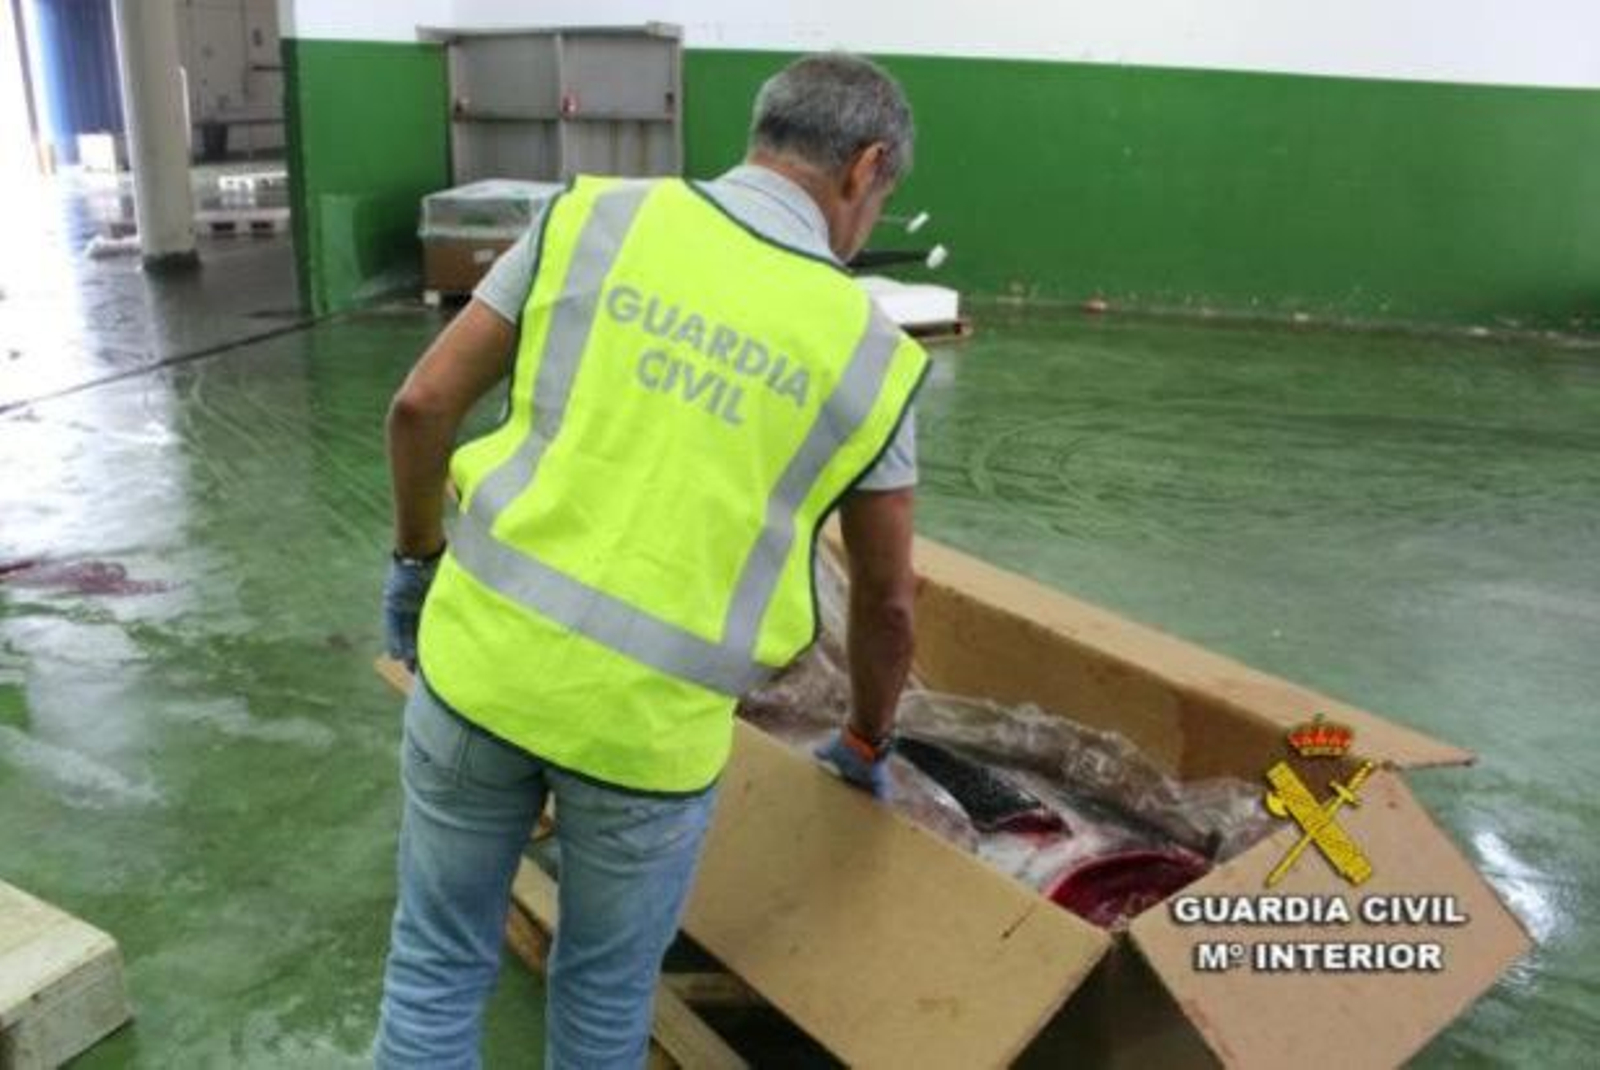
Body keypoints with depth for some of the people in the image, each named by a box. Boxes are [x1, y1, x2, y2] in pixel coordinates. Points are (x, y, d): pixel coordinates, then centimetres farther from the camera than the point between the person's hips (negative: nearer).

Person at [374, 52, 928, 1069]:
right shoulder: (866, 352, -1)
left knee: (439, 961, 22)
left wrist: (418, 557, 17)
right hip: (649, 718, -1)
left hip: (484, 652, 2)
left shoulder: (597, 217, 1)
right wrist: (867, 743, 25)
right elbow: (887, 602, 8)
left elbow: (422, 406, 0)